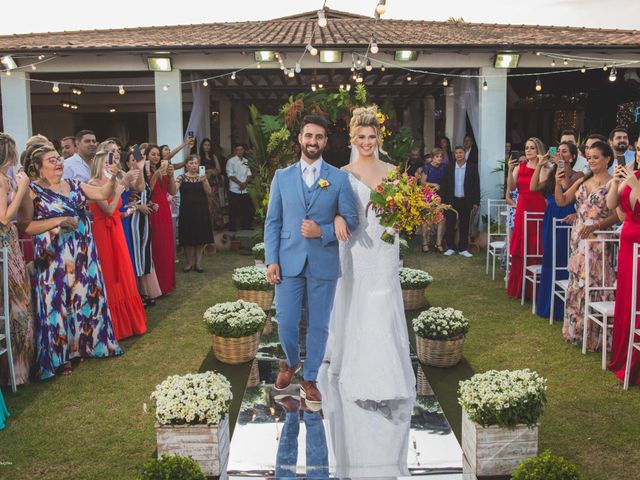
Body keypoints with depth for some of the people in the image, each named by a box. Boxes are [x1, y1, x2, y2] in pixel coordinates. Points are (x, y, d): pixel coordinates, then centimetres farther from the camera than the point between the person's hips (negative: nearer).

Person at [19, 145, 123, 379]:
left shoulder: (74, 185, 10)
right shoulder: (32, 191, -6)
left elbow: (103, 193, 4)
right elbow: (25, 226, -12)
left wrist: (112, 178, -15)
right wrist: (58, 221, -18)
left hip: (83, 254, 5)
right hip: (55, 258, -5)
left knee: (85, 297, 10)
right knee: (58, 302, 0)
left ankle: (85, 344, 25)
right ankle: (61, 354, 11)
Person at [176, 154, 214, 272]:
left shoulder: (202, 177, 8)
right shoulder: (182, 177, 1)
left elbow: (209, 192, -3)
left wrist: (204, 181, -16)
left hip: (201, 211, 2)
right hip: (187, 211, -2)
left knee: (201, 237, 2)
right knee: (188, 238, 0)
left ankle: (198, 262, 10)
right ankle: (190, 262, 12)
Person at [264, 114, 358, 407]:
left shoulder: (339, 179, 1)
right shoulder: (282, 177, 6)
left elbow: (350, 220, 1)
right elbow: (272, 221, 6)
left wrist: (322, 232, -16)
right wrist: (271, 260, -3)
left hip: (324, 263, -1)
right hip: (289, 262, 1)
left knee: (318, 325, 8)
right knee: (286, 323, 3)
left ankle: (310, 380, 26)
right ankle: (291, 362, 34)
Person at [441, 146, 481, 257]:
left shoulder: (472, 167, -1)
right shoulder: (449, 167, 3)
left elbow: (476, 185, -1)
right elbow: (444, 185, 5)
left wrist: (476, 202, -4)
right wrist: (442, 200, -1)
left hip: (465, 201, -1)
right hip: (451, 201, 1)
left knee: (464, 226, 6)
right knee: (450, 225, 5)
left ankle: (463, 248, 14)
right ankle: (451, 247, 16)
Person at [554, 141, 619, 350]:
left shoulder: (612, 184, -6)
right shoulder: (582, 181, 13)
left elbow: (616, 215, -11)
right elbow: (561, 201, 12)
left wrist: (595, 225, -24)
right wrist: (558, 183, -3)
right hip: (578, 238, 6)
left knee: (592, 283, -5)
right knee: (576, 281, 10)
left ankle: (592, 334, 6)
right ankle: (576, 329, 21)